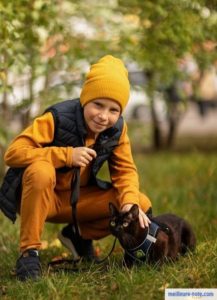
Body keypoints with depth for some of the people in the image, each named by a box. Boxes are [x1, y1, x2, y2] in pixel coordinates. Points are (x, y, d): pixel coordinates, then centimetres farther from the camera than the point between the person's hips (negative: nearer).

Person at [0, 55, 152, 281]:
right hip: (40, 197, -5)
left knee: (141, 204, -11)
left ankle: (81, 236, 11)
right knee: (41, 171, -41)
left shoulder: (117, 130, -7)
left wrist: (130, 204, -25)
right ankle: (29, 252, -26)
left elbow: (125, 170, -4)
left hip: (78, 199, 5)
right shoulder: (57, 118, -24)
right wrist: (67, 155, -36)